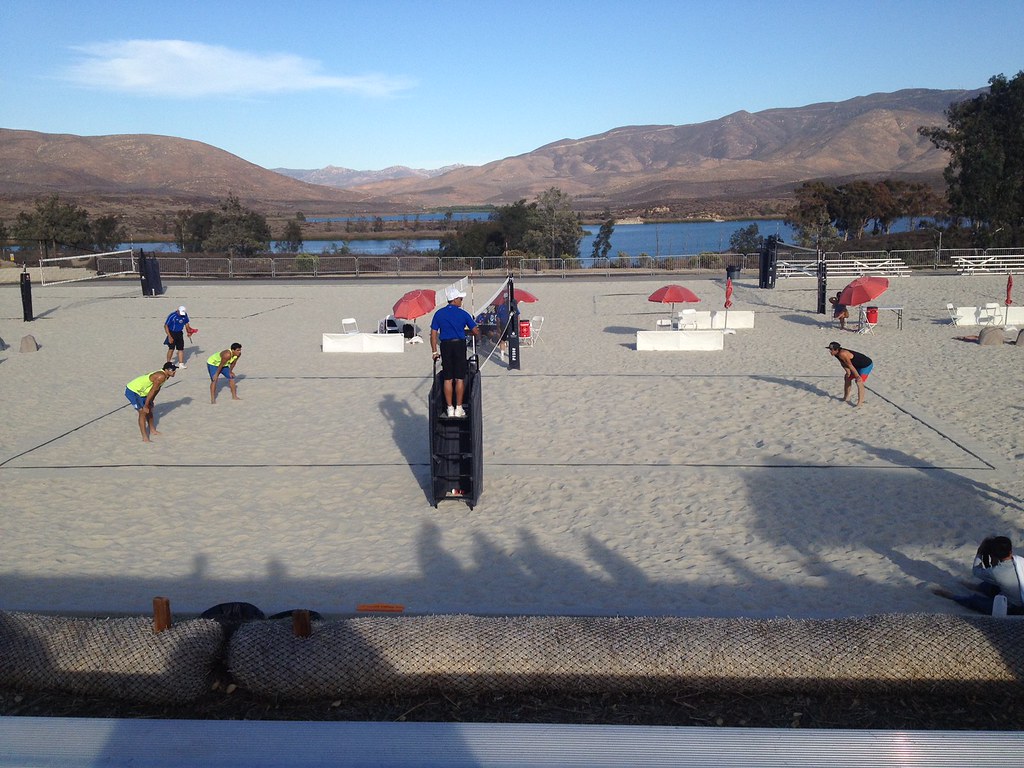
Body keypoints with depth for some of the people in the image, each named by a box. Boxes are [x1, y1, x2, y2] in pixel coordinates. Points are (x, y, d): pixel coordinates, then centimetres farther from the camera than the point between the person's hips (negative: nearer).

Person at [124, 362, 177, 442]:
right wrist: (145, 406, -21)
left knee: (149, 409, 20)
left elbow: (157, 389, 14)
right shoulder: (161, 376, -28)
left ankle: (152, 430, 39)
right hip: (132, 391, -10)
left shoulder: (165, 376, 2)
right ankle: (145, 438, -14)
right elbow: (152, 391, -26)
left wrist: (151, 401, 18)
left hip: (140, 391, 10)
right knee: (143, 412, -14)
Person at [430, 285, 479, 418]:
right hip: (459, 345, -2)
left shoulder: (439, 313, 3)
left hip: (445, 346, 2)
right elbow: (475, 331, 0)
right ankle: (459, 409, 4)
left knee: (447, 379, 7)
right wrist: (477, 333, 24)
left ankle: (450, 409, 9)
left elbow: (433, 334, 1)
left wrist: (434, 352, 6)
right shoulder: (463, 314, -4)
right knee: (460, 378, 3)